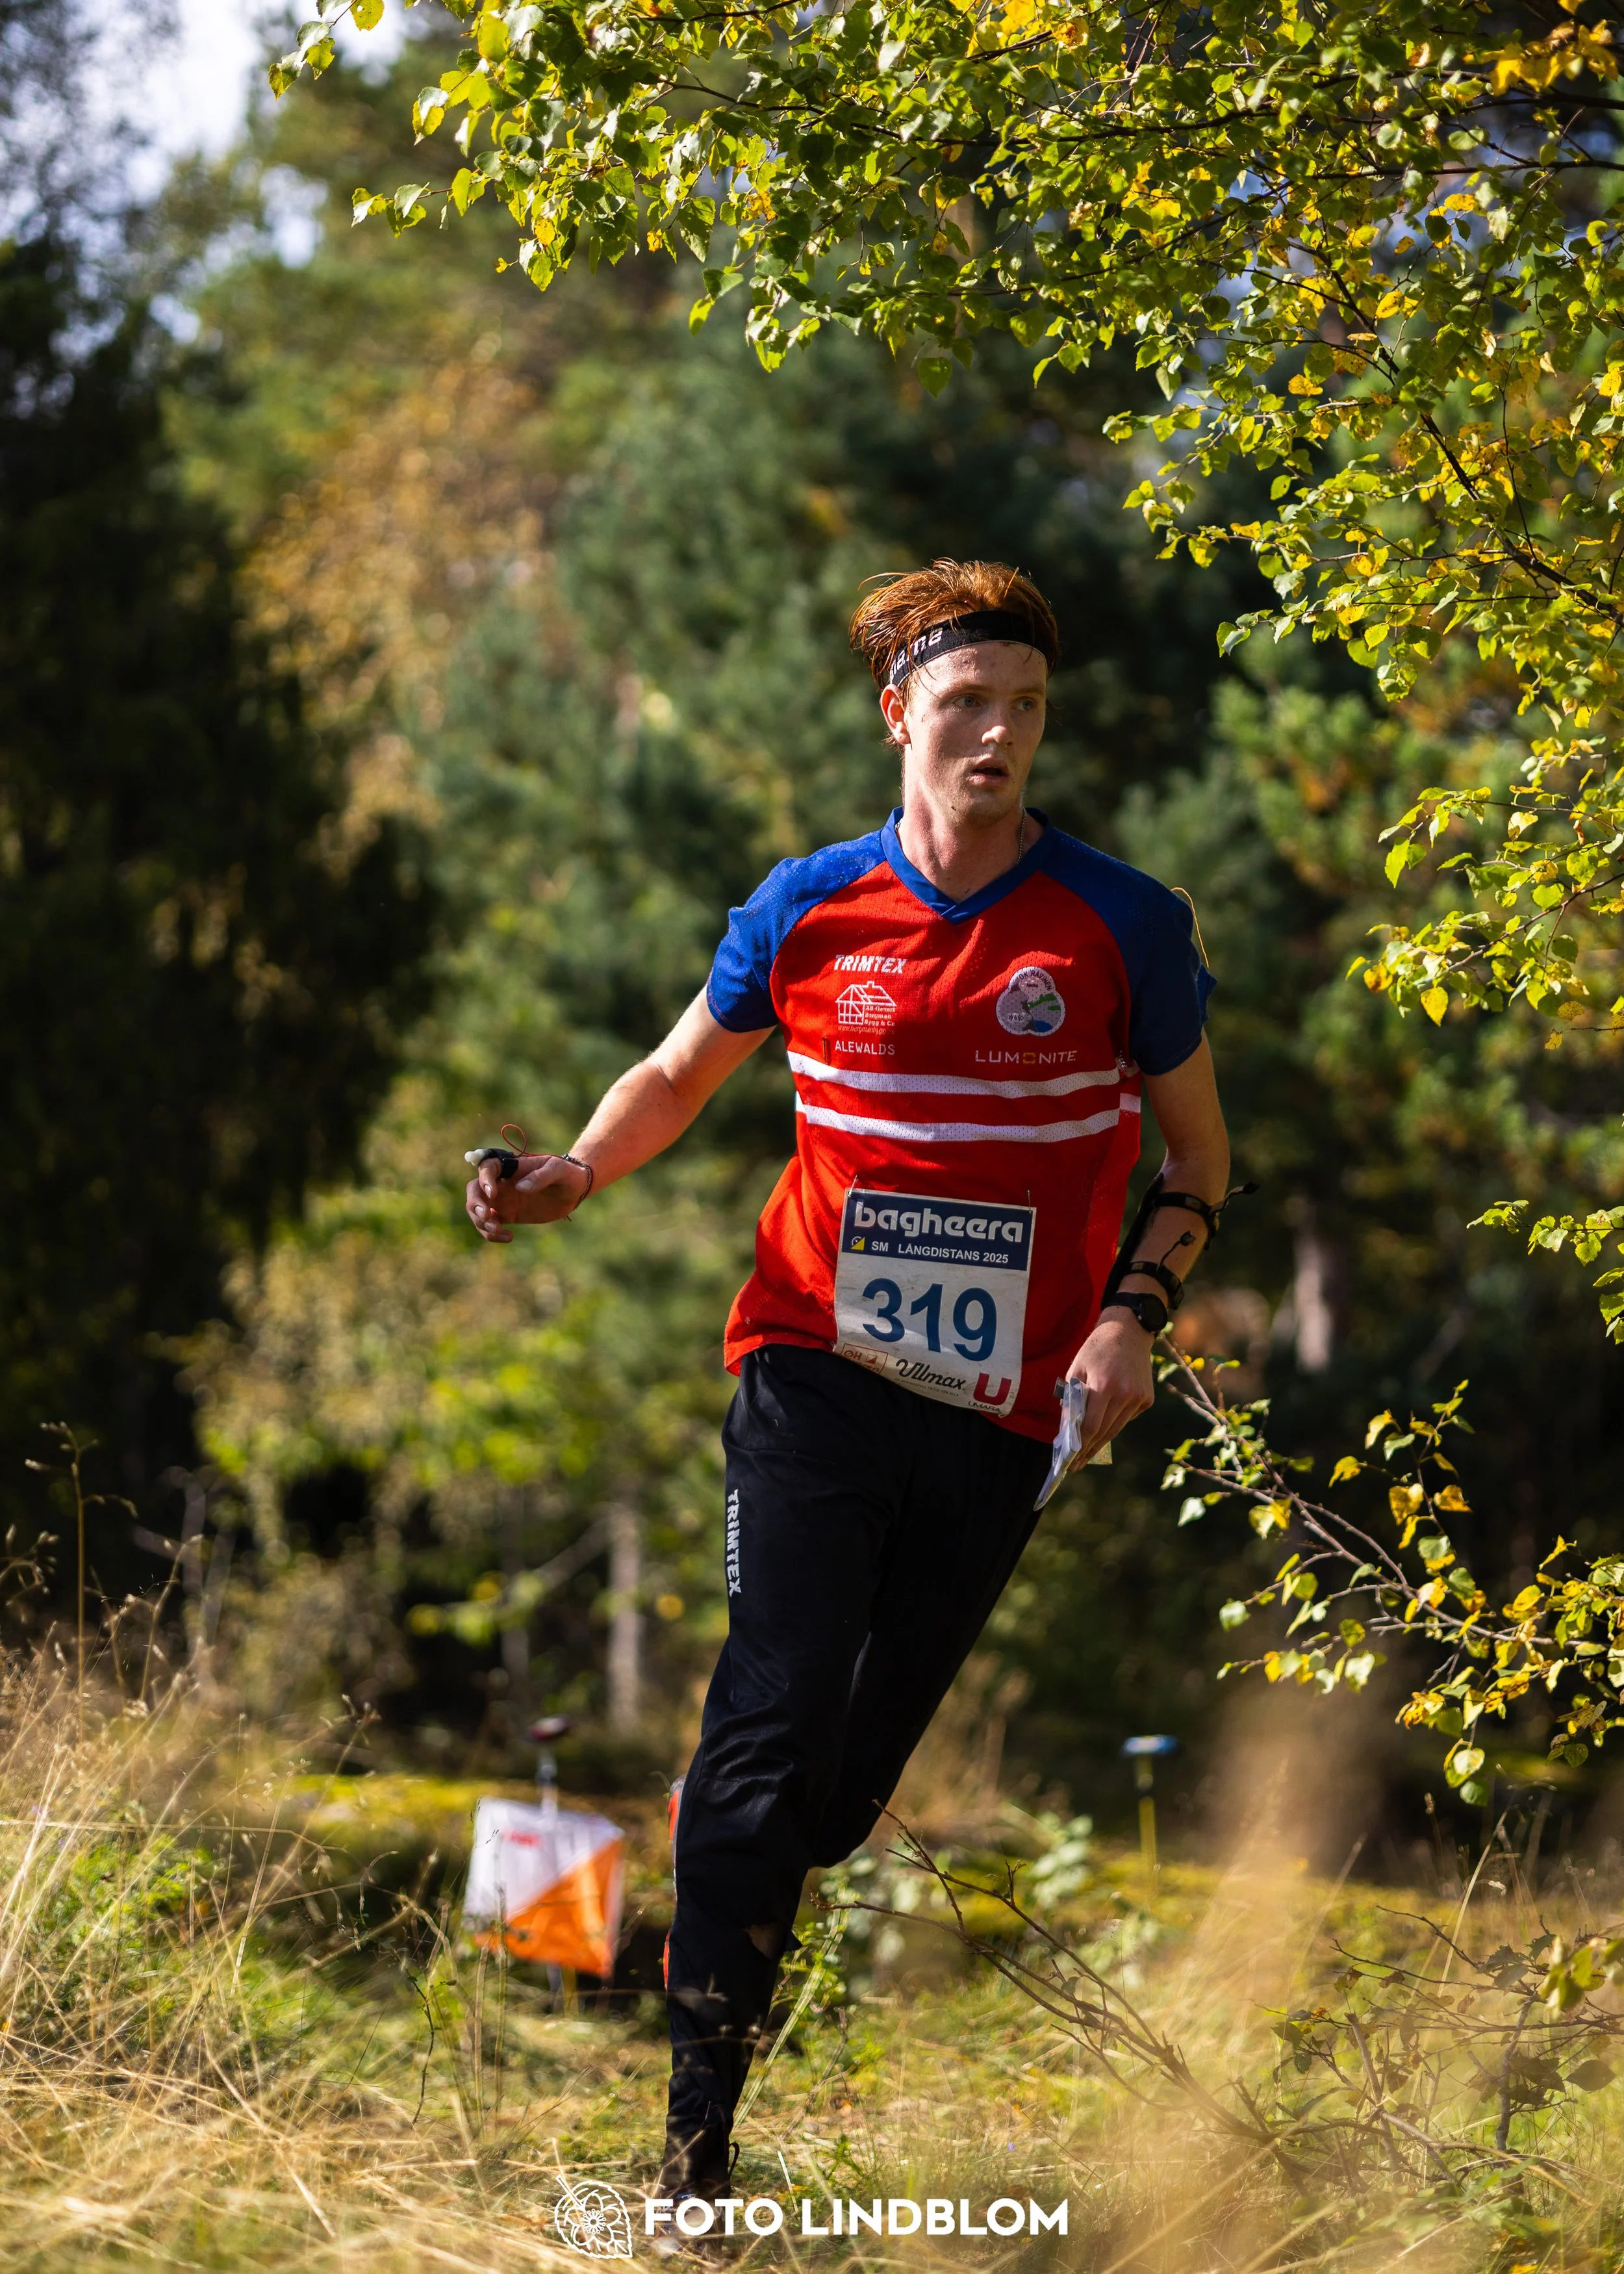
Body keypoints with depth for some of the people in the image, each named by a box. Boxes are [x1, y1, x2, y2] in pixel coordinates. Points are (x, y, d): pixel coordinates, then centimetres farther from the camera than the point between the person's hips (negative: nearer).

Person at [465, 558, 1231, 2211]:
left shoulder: (1121, 925, 0)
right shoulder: (809, 911, 3)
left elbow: (1198, 1159, 10)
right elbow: (679, 1075, 18)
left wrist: (1134, 1313, -6)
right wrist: (570, 1178, -1)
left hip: (1005, 1410, 1)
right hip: (818, 1370, -1)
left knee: (857, 1767, 4)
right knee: (776, 1719, -14)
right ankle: (693, 2148, -14)